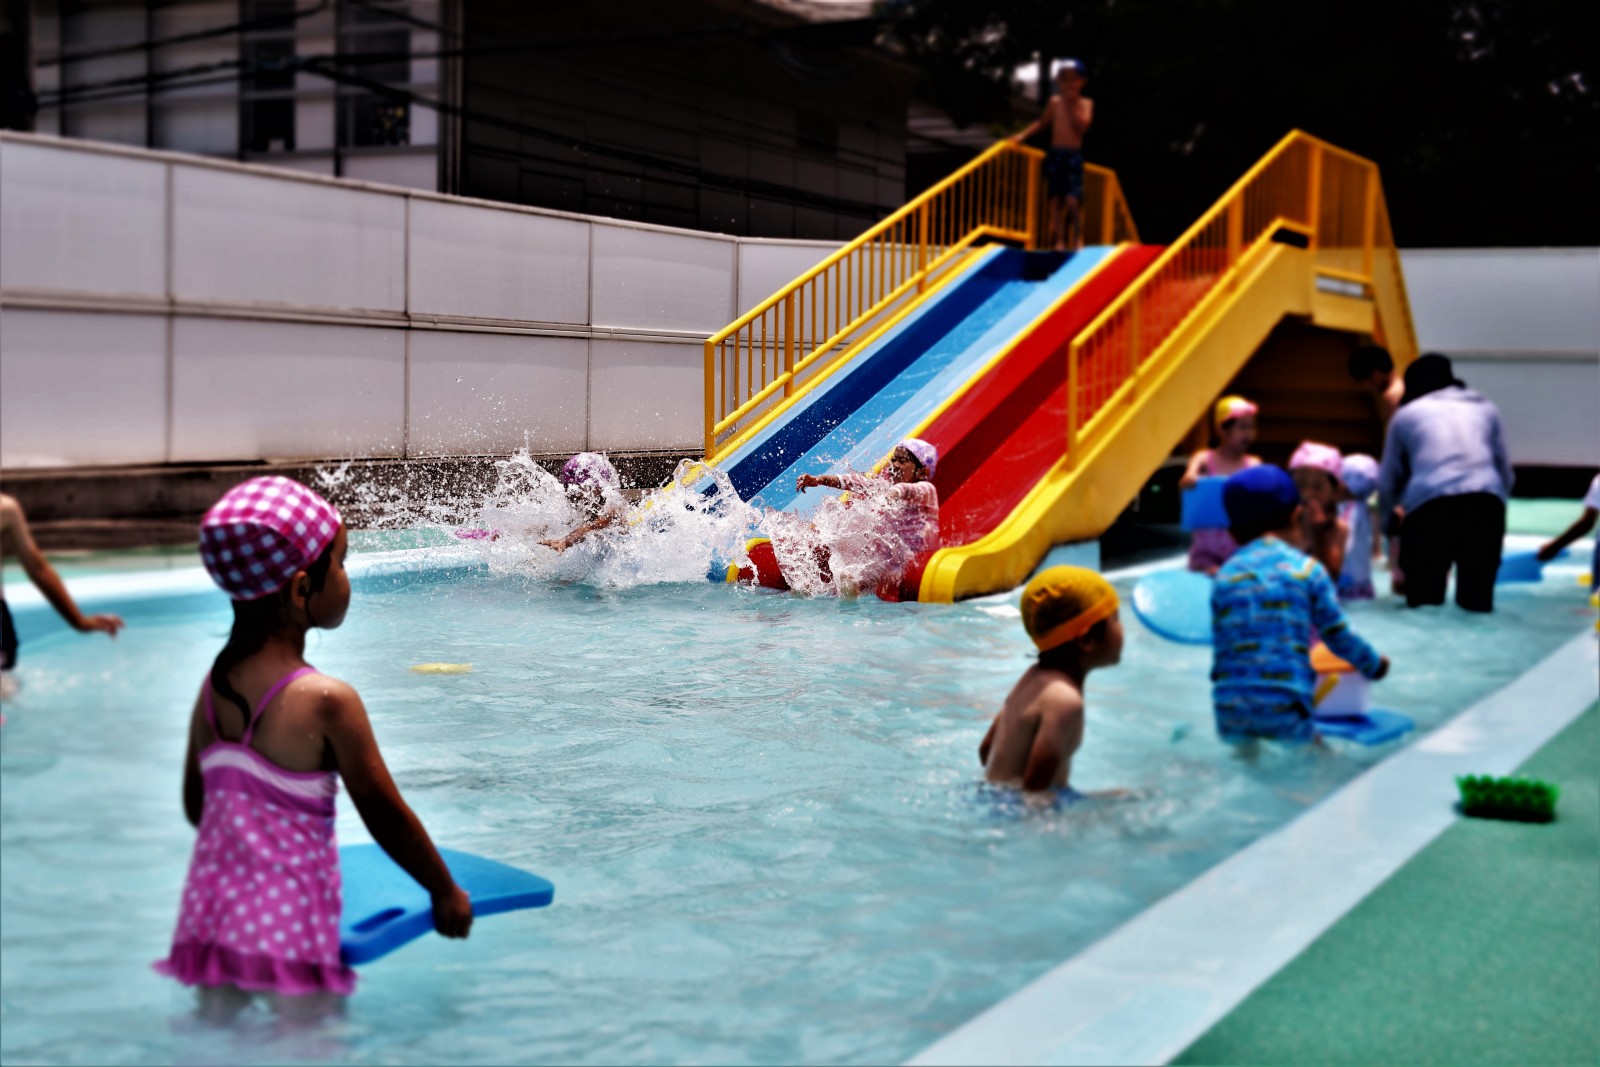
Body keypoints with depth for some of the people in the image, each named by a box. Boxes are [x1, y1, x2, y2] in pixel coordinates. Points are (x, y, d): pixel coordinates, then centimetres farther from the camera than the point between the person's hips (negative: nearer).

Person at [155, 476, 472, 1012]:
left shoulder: (213, 686, 2)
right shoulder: (328, 701, -18)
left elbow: (195, 803, 14)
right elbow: (384, 813, -10)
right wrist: (446, 891, 3)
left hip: (210, 907, 7)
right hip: (291, 925, -6)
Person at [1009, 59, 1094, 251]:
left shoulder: (1086, 104, 2)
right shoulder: (1055, 102, 8)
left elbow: (1082, 127, -11)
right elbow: (1042, 122, 17)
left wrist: (1073, 106, -13)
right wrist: (1023, 135, 9)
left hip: (1074, 156, -3)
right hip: (1054, 154, 3)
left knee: (1072, 199, -14)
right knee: (1056, 199, 3)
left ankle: (1078, 239, -2)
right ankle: (1059, 240, 10)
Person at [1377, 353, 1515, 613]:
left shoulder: (1405, 414, 24)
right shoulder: (1486, 409, 29)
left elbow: (1388, 482, 28)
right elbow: (1505, 474, 28)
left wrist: (1389, 514, 48)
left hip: (1428, 506, -2)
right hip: (1487, 503, 2)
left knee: (1424, 600, -1)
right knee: (1477, 600, 4)